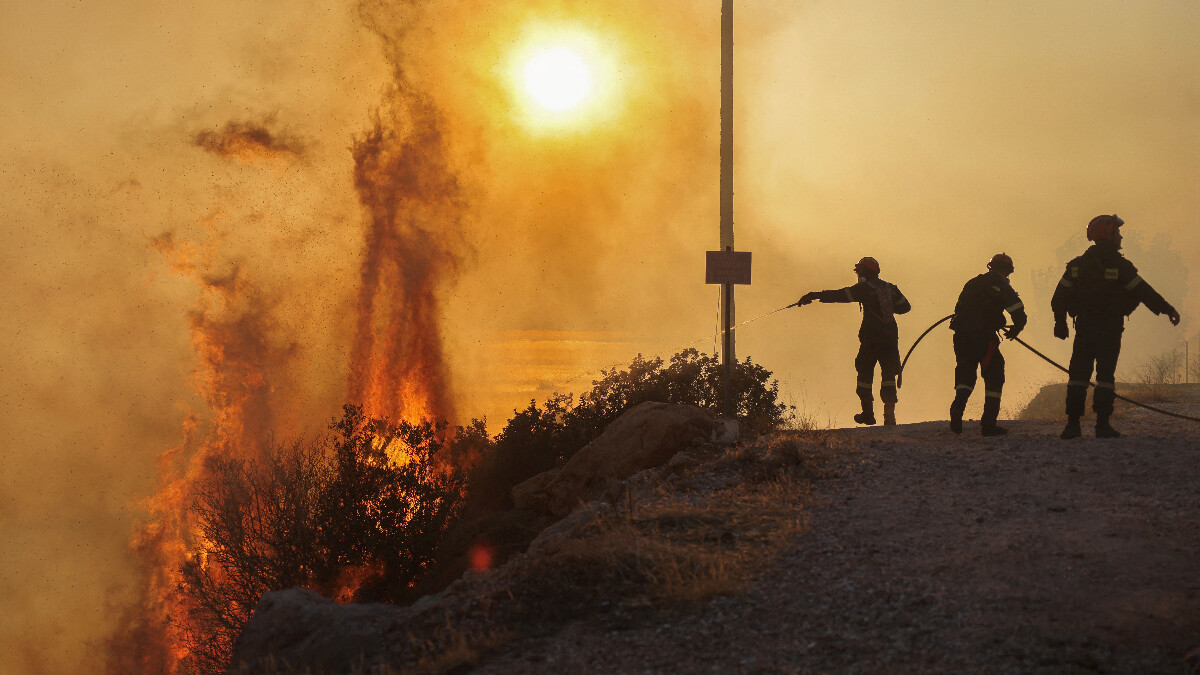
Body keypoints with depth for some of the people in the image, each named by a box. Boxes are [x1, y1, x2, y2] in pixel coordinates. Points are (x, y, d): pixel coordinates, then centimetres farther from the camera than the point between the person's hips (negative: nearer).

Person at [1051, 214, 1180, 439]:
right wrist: (1168, 309, 2)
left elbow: (1060, 298, 6)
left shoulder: (1077, 265, 5)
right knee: (1105, 375, -2)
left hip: (1084, 328, 4)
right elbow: (1144, 292, -7)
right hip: (1110, 329, -4)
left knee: (1078, 374, 6)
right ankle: (1102, 424, -7)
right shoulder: (1120, 266, -9)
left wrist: (1060, 323, 17)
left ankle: (1072, 423, 1)